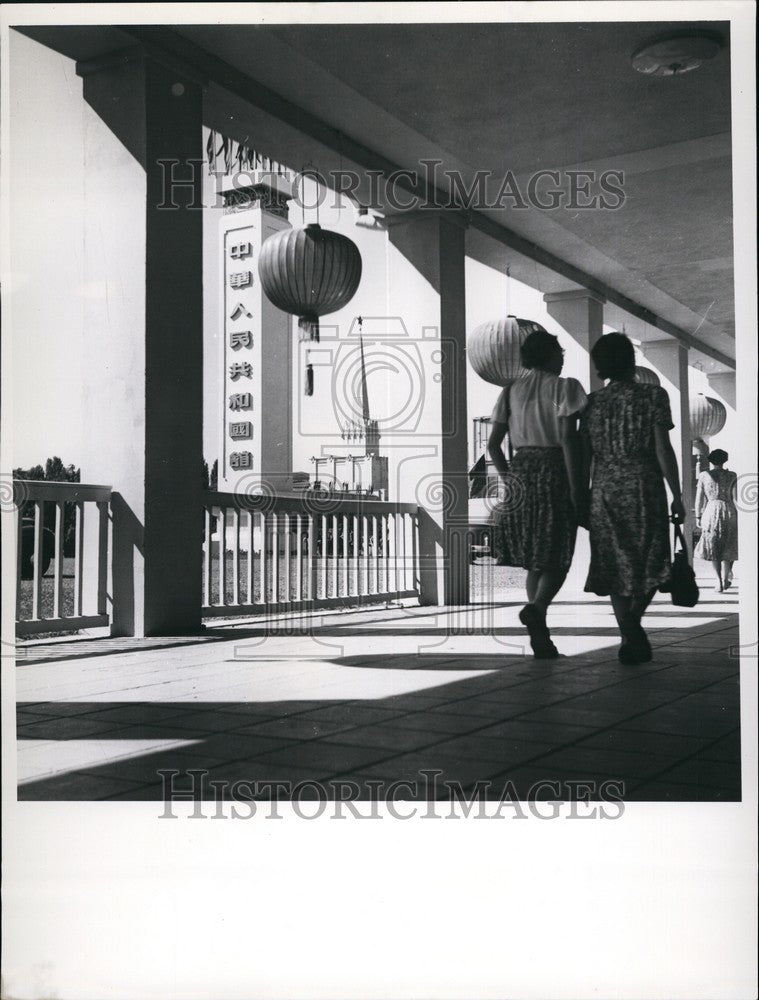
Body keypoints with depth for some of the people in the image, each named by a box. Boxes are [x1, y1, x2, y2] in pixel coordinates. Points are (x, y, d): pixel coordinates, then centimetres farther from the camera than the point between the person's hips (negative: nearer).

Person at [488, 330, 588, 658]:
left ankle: (540, 636, 11)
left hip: (520, 473, 5)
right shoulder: (565, 387, -3)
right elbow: (568, 440, -13)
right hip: (554, 472, -5)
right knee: (557, 558, 2)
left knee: (534, 560, 13)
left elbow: (493, 443, 8)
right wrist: (576, 490, -12)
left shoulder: (511, 391, 12)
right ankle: (536, 607, -26)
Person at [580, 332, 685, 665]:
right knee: (650, 562, 9)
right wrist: (677, 495, -1)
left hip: (604, 490, 3)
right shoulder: (653, 396, -3)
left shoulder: (591, 402, 5)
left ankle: (630, 636, 5)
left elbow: (583, 455, 5)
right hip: (643, 488, -3)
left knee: (616, 564, 8)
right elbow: (663, 450, -7)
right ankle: (633, 627, -7)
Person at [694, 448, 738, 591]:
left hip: (711, 511, 0)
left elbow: (699, 498, 3)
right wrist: (739, 516, 8)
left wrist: (698, 517, 9)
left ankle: (719, 581, 1)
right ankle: (726, 579, 6)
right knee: (728, 548, 13)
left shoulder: (704, 475, 2)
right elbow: (735, 498, 0)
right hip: (729, 511, 0)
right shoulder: (732, 476, 2)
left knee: (713, 548, 8)